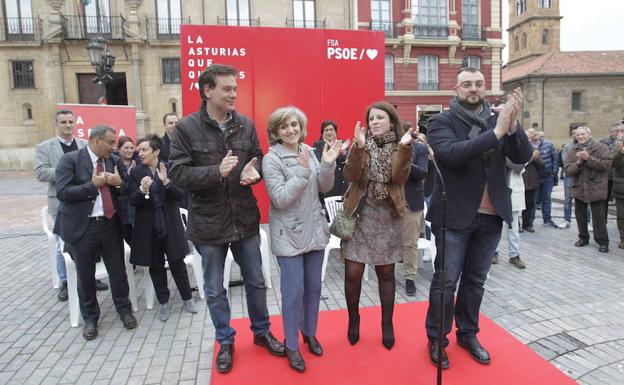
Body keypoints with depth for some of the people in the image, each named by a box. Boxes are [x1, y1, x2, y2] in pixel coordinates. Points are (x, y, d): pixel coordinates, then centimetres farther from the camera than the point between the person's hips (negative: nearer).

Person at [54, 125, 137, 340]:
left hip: (111, 225, 3)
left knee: (118, 271, 10)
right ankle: (90, 318, 28)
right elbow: (62, 193, -15)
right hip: (83, 226, -3)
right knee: (85, 276, 10)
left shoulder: (115, 161, 5)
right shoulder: (70, 160, -7)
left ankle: (124, 310, 29)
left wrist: (120, 182, -12)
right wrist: (93, 185, -18)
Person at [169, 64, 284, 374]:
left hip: (245, 218, 3)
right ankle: (225, 342, 37)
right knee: (214, 290, 14)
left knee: (255, 282, 17)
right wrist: (217, 171, -28)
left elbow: (259, 160, 10)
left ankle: (261, 332, 40)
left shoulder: (246, 125, 0)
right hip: (208, 222, -2)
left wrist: (253, 170, -14)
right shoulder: (186, 128, -10)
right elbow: (177, 174, -14)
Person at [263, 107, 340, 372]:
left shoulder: (308, 151, 4)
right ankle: (291, 345, 21)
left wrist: (328, 165, -13)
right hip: (289, 235, -5)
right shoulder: (271, 159, -11)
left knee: (314, 287, 15)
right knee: (293, 291, 0)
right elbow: (280, 199, -19)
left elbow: (324, 188, 4)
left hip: (315, 230, 5)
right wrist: (303, 171, -25)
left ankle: (310, 333, 36)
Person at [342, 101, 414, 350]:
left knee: (386, 273, 9)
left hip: (387, 216, 1)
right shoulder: (360, 145, 1)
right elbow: (350, 175, -15)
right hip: (360, 214, 0)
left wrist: (404, 148, -26)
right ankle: (353, 319, 23)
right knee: (352, 273, -2)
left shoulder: (399, 147, 3)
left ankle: (387, 324, 27)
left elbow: (400, 178, -15)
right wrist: (358, 147, -28)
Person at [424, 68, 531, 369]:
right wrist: (496, 132, -28)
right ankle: (436, 339, 20)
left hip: (490, 216, 4)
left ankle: (468, 334, 33)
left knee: (476, 280, 16)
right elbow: (453, 153, -23)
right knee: (446, 281, 3)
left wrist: (512, 125, -21)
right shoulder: (442, 122, -5)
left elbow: (524, 156, -4)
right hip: (455, 216, -4)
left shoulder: (497, 119, 7)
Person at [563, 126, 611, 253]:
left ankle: (602, 241, 12)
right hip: (579, 188, 4)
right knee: (580, 215, 13)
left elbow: (606, 164, -16)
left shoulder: (601, 148, -4)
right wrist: (578, 163, -21)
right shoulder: (573, 151, 5)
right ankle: (583, 238, 28)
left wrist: (588, 158, -20)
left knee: (599, 217, 0)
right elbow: (568, 170, -3)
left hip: (596, 188, -4)